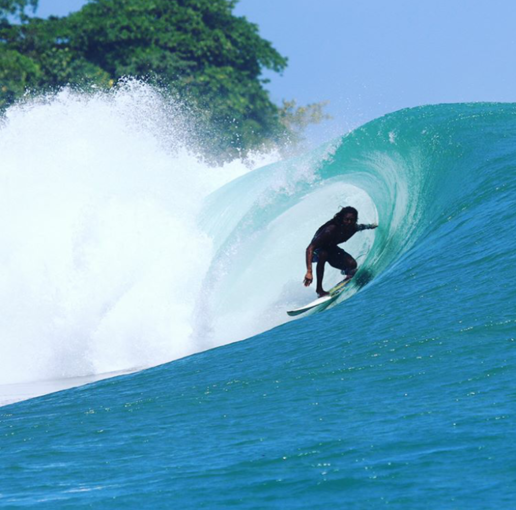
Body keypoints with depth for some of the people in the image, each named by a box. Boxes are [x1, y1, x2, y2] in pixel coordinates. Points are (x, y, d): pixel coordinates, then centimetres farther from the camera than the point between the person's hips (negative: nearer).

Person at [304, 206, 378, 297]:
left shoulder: (353, 228, -20)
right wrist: (309, 272, -53)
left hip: (332, 249, 5)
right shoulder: (331, 230, -40)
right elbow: (310, 249, -44)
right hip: (317, 250, -5)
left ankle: (347, 272, 22)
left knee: (352, 264, -18)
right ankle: (319, 289, -30)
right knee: (323, 254, -40)